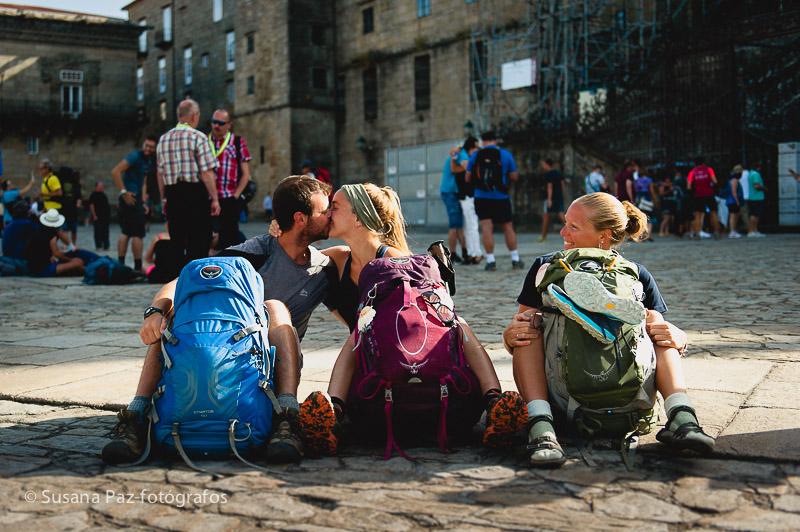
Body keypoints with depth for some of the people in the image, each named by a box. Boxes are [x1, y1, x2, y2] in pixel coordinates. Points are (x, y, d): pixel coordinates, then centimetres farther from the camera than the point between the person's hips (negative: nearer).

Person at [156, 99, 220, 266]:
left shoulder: (163, 139, 11)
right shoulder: (197, 137, -7)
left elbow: (160, 174, 13)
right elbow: (206, 172, -13)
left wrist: (164, 199, 20)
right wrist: (214, 199, -8)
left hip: (172, 195, 6)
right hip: (195, 193, -6)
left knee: (176, 242, 11)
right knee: (199, 242, -2)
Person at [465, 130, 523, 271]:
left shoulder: (475, 155, 2)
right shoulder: (506, 154, 1)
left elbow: (467, 178, 4)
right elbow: (514, 177, 1)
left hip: (482, 197, 0)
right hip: (501, 197, 0)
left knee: (486, 228, -1)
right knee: (508, 227, 10)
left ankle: (490, 261, -7)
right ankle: (515, 260, 12)